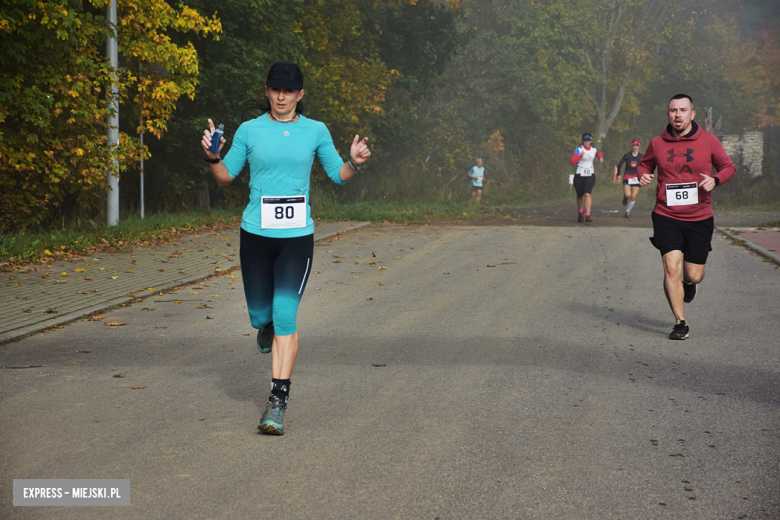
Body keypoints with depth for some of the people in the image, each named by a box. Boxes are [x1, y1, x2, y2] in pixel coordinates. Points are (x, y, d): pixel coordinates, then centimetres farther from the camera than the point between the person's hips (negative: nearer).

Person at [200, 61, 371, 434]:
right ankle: (267, 327, 50)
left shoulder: (316, 131, 5)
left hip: (297, 236, -1)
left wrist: (355, 162, -10)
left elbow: (338, 175, 10)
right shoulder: (249, 130, 5)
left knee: (285, 316, -12)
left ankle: (278, 402, -9)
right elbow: (225, 176, 10)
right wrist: (212, 156, -10)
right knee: (260, 314, 10)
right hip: (256, 234, 2)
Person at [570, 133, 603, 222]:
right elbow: (572, 162, -21)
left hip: (590, 176, 1)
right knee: (580, 196, 12)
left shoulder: (594, 150, 7)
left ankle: (588, 216, -27)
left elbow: (598, 153, 34)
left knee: (587, 194, -19)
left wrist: (600, 158, 15)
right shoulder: (578, 150, -8)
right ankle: (580, 213, 39)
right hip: (579, 176, -1)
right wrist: (580, 156, -34)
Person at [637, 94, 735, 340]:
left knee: (694, 275, 4)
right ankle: (680, 323, -5)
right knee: (671, 267, -16)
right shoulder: (657, 143, 2)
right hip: (666, 217, 0)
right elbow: (645, 163, 20)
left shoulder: (708, 141, 0)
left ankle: (688, 283, 44)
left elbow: (728, 167, 10)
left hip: (699, 218, 0)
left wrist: (715, 179, -11)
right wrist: (642, 175, -3)